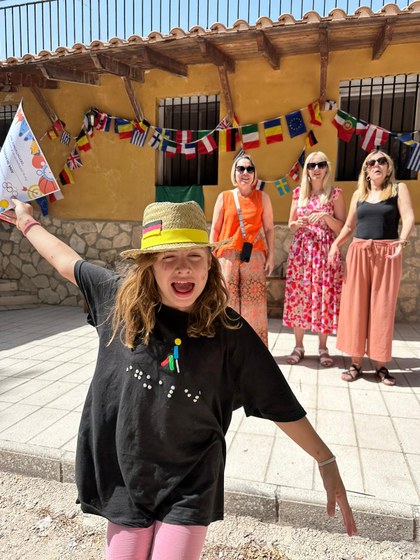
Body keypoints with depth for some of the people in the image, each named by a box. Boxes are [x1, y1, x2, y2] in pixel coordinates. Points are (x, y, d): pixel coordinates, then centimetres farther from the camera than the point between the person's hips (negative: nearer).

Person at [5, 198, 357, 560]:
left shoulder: (230, 332, -16)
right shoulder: (120, 300, -10)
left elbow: (280, 405, -8)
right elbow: (67, 262, 7)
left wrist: (327, 461, -5)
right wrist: (28, 223, 21)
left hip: (190, 489, -2)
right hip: (123, 477, 3)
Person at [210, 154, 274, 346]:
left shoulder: (262, 197, 10)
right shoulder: (224, 197, 10)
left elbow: (269, 228, 9)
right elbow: (215, 229, 9)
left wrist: (271, 256, 1)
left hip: (254, 256, 0)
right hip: (227, 255, 0)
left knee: (254, 302, -1)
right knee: (228, 302, 1)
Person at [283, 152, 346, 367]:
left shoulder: (335, 194, 3)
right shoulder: (298, 192, 10)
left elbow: (342, 228, 1)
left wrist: (326, 217, -15)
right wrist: (297, 223, -8)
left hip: (325, 250, -2)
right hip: (300, 249, 2)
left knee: (324, 296, -1)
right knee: (298, 295, 1)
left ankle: (323, 348, 13)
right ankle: (298, 346, 14)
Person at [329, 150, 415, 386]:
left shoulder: (399, 189, 6)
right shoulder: (359, 194, 15)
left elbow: (409, 218, -8)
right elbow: (349, 226, 18)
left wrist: (403, 240, -27)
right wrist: (336, 244, 0)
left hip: (387, 254, -2)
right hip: (359, 253, 3)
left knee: (382, 308, 1)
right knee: (356, 307, 1)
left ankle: (381, 364, 11)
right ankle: (356, 362, 10)